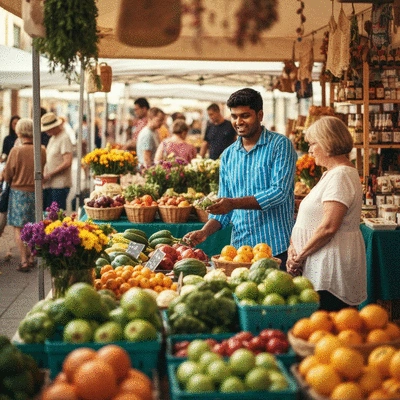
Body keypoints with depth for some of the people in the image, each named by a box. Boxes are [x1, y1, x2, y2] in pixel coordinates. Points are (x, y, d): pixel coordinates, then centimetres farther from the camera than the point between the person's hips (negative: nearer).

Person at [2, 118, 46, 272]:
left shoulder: (16, 151, -15)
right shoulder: (42, 150, -4)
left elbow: (7, 175, -7)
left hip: (19, 192, -4)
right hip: (36, 192, 4)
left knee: (18, 228, 2)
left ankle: (24, 260, -4)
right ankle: (32, 257, 22)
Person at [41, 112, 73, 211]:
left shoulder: (64, 138, -10)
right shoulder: (52, 138, 18)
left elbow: (67, 162, -18)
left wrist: (49, 175, -14)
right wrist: (44, 175, 6)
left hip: (60, 185, -9)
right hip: (48, 184, 9)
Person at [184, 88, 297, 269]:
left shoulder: (280, 145, -4)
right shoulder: (228, 155, 12)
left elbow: (280, 192, -15)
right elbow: (223, 206, 13)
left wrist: (234, 203, -22)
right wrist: (205, 231, -5)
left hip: (276, 247, -4)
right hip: (239, 247, 5)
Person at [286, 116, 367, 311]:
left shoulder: (340, 175, -15)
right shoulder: (332, 174, 18)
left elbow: (328, 227, -22)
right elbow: (314, 221, 19)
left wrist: (300, 256, -12)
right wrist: (295, 247, 4)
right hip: (322, 267, 10)